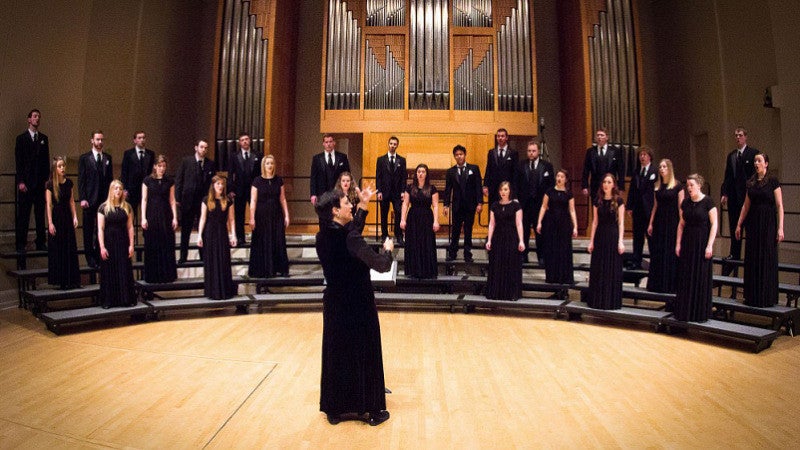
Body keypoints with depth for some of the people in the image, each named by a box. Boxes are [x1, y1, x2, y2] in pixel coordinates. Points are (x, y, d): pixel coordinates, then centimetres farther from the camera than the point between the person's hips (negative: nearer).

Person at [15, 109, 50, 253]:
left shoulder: (44, 138, 13)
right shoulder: (21, 138, 3)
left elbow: (46, 160, 11)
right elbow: (18, 161, -2)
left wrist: (46, 179, 3)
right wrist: (21, 181, -9)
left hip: (40, 182, 3)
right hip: (26, 182, -3)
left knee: (40, 213, 5)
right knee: (23, 214, -1)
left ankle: (41, 243, 10)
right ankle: (21, 244, 5)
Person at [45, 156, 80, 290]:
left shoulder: (69, 182, 6)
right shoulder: (50, 184, -7)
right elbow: (48, 204, -8)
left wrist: (75, 217, 3)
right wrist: (50, 223, -11)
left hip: (67, 217, 4)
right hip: (56, 217, -4)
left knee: (71, 248, 4)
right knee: (58, 249, 1)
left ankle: (72, 280, 10)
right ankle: (61, 280, 8)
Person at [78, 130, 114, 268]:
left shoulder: (108, 158, 11)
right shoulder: (84, 158, 2)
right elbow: (81, 180, -2)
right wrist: (82, 198, -9)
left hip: (105, 199, 3)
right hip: (90, 199, -2)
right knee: (89, 230, 5)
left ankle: (100, 256, 13)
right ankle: (90, 258, 12)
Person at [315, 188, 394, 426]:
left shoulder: (323, 236, -3)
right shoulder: (349, 238, -25)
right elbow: (381, 265, -23)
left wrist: (363, 207, 10)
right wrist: (388, 249, -2)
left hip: (335, 303, 7)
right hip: (358, 305, -7)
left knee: (336, 354, 17)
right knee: (363, 353, 10)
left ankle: (336, 408, 31)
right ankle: (370, 409, 26)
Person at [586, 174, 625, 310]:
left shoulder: (618, 201, -2)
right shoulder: (598, 201, 7)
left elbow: (621, 222, -5)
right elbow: (595, 222, 7)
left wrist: (620, 241, -12)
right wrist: (591, 241, 4)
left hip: (613, 236, -3)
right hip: (600, 236, 3)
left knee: (612, 269, 2)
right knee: (598, 269, 6)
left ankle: (611, 301, 13)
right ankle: (597, 300, 16)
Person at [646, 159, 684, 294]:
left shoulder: (677, 186, -4)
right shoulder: (657, 186, 10)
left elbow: (680, 206, -6)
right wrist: (651, 223, 7)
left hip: (672, 223, -5)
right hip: (659, 222, 5)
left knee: (671, 255, 0)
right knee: (657, 254, 6)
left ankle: (670, 285, 10)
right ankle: (658, 284, 15)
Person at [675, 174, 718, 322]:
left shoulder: (707, 202, -8)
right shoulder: (685, 203, 6)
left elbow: (714, 224, -9)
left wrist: (710, 245, -14)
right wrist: (678, 243, 6)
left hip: (702, 243, -5)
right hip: (687, 243, 5)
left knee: (701, 277, 2)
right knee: (685, 278, 7)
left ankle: (700, 313, 14)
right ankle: (684, 311, 17)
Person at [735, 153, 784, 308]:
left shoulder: (773, 182, -5)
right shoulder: (751, 182, 10)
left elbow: (779, 206, -9)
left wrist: (780, 228, -14)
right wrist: (739, 224, 10)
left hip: (768, 224, -5)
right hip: (753, 223, 5)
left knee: (767, 259, 0)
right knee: (752, 260, 8)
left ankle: (767, 297, 10)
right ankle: (752, 296, 17)